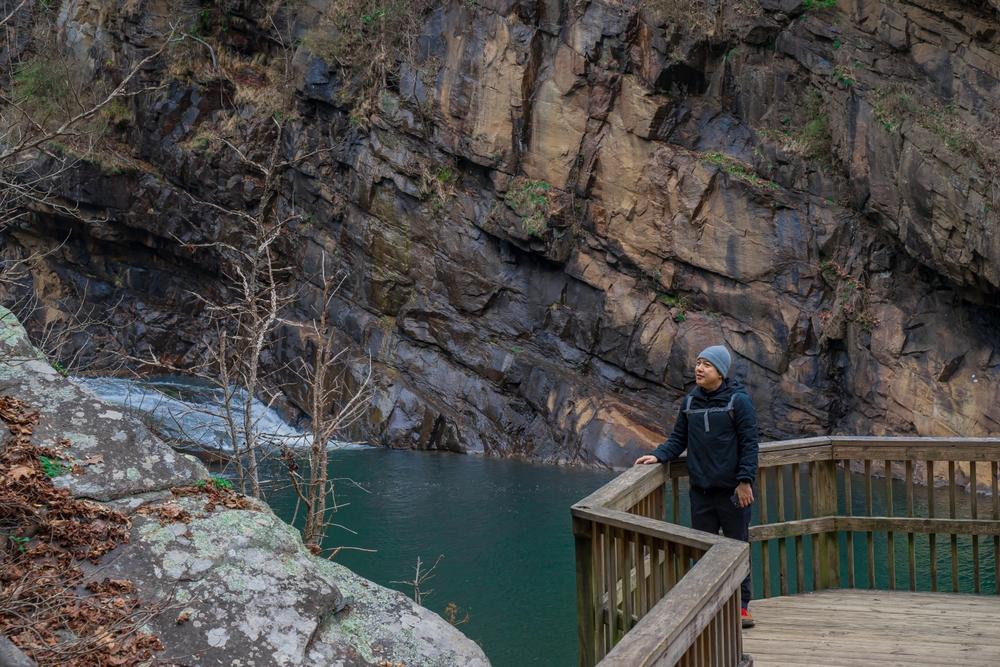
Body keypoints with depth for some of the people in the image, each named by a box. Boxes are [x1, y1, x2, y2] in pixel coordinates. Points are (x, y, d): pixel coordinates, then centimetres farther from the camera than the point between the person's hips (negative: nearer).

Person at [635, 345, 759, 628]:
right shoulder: (689, 402, 7)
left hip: (732, 490, -4)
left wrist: (745, 481, -13)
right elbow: (679, 439, 13)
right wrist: (658, 456, -3)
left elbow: (749, 443, -7)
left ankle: (741, 605, 17)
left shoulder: (738, 401, -6)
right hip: (701, 490, 4)